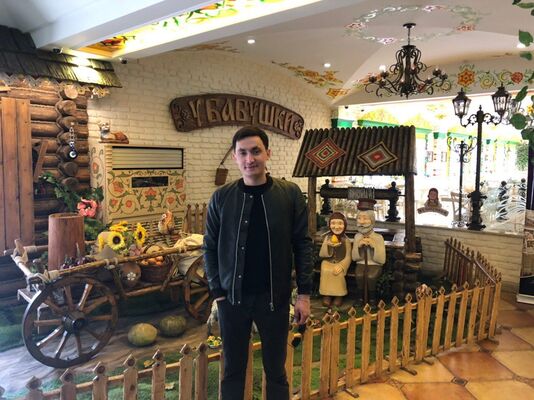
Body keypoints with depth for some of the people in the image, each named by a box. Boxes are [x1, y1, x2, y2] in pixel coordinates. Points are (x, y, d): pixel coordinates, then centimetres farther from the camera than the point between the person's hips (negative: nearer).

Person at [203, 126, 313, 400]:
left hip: (274, 297, -1)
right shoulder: (221, 197, -2)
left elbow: (302, 245, -2)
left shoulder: (290, 195, -4)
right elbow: (210, 247, 2)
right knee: (233, 370, 15)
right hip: (232, 297, 1)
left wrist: (304, 293, -5)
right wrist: (217, 291, -4)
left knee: (275, 370, 13)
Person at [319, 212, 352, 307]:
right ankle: (326, 295, -12)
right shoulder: (327, 238, 3)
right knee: (326, 271, -29)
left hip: (341, 263, -1)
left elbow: (348, 257, -5)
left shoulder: (346, 240, -1)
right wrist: (328, 245, -20)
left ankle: (339, 295, -7)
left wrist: (341, 266, -22)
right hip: (328, 262, 1)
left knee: (338, 273, -30)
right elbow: (321, 254, -2)